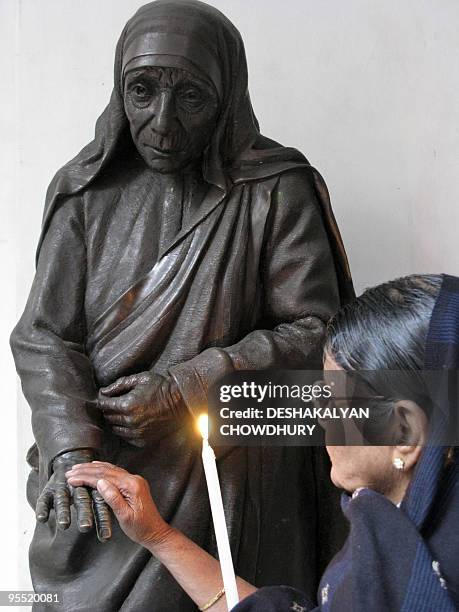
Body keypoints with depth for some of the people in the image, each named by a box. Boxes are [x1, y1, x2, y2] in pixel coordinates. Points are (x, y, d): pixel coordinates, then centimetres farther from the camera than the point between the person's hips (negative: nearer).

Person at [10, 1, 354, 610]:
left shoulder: (277, 192, -6)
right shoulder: (87, 191, 1)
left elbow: (315, 332, -8)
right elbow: (44, 336, -3)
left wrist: (183, 387, -16)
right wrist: (69, 449, -20)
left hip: (229, 480, -2)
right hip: (101, 485, 2)